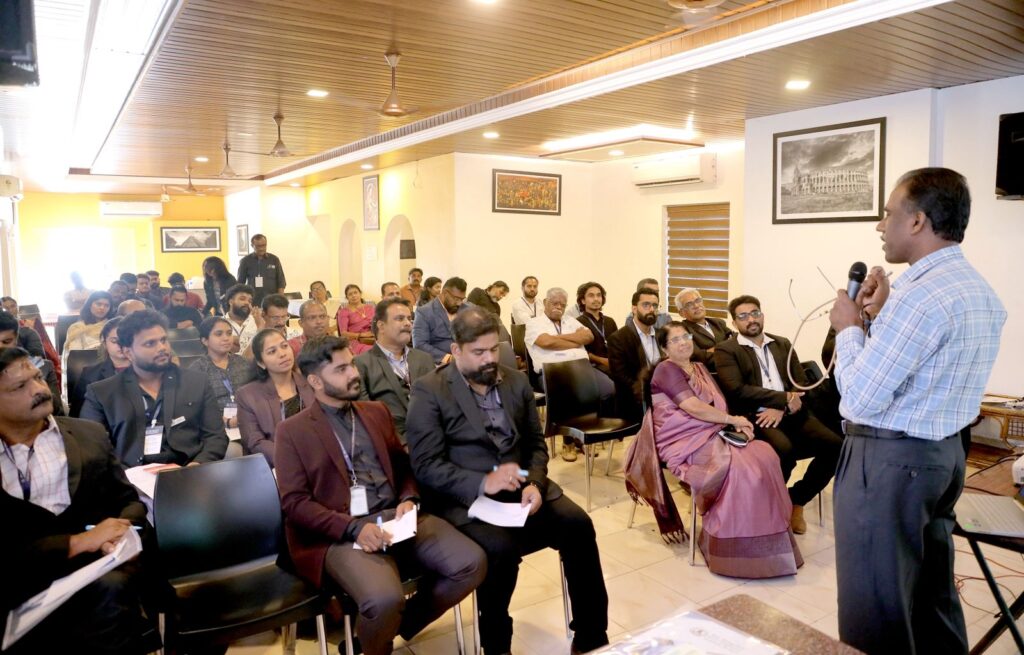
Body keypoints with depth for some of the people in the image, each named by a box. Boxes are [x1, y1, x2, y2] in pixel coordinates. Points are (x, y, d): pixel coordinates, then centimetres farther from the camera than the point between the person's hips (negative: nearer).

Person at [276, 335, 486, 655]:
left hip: (396, 517, 5)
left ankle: (398, 624, 8)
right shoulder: (293, 431, 2)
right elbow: (294, 502, -4)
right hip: (340, 532, -5)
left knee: (472, 563, -14)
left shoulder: (377, 412, 17)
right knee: (384, 598, -33)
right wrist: (353, 527, -18)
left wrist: (409, 500, -3)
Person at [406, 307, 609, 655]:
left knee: (578, 524, -18)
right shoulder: (429, 390, -6)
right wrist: (483, 483, -23)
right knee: (501, 546, -31)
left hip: (520, 488, 5)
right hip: (464, 498, -4)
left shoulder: (516, 381, 11)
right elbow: (426, 466, -11)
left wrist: (534, 483, -9)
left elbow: (536, 442, 12)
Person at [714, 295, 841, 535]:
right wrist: (784, 398, -10)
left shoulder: (783, 344, 20)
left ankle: (796, 498, 5)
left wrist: (780, 408, -9)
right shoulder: (726, 350, 3)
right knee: (784, 449, -34)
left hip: (789, 414, 5)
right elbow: (737, 390, -10)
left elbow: (801, 383, 11)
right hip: (755, 417, -5)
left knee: (835, 446, -18)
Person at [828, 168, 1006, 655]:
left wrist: (849, 328, -9)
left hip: (887, 460, -10)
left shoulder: (920, 294, -22)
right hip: (944, 452, 10)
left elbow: (861, 399, -22)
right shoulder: (981, 291, 9)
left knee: (877, 613, 5)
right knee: (933, 593, 23)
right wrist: (881, 317, 8)